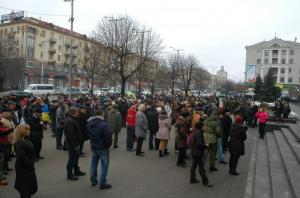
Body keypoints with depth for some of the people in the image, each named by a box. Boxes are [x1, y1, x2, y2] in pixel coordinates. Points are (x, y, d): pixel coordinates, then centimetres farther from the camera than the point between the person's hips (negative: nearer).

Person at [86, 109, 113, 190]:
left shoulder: (89, 124, 1)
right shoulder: (104, 125, -24)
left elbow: (88, 134, 11)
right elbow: (108, 137, -24)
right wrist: (108, 144, -5)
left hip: (93, 147, 7)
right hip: (103, 148, -7)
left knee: (93, 164, 18)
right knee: (104, 165, 4)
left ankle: (93, 181, 30)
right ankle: (102, 183, 8)